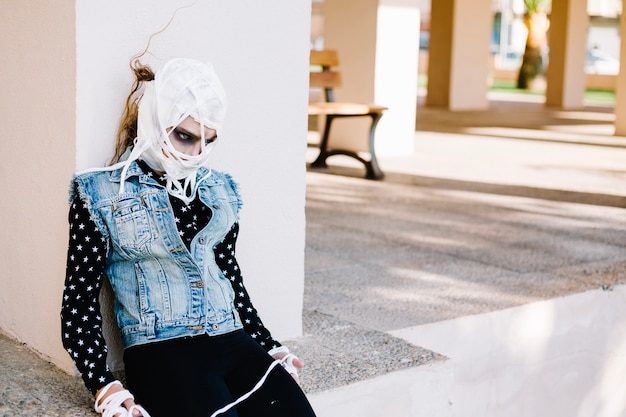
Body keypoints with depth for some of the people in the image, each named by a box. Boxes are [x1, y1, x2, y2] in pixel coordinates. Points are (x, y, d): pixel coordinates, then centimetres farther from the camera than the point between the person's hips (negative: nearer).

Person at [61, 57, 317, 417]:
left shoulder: (219, 189, 15)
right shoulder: (102, 194, 1)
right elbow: (79, 304, 0)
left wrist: (270, 347, 17)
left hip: (232, 342, 5)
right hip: (161, 351, -4)